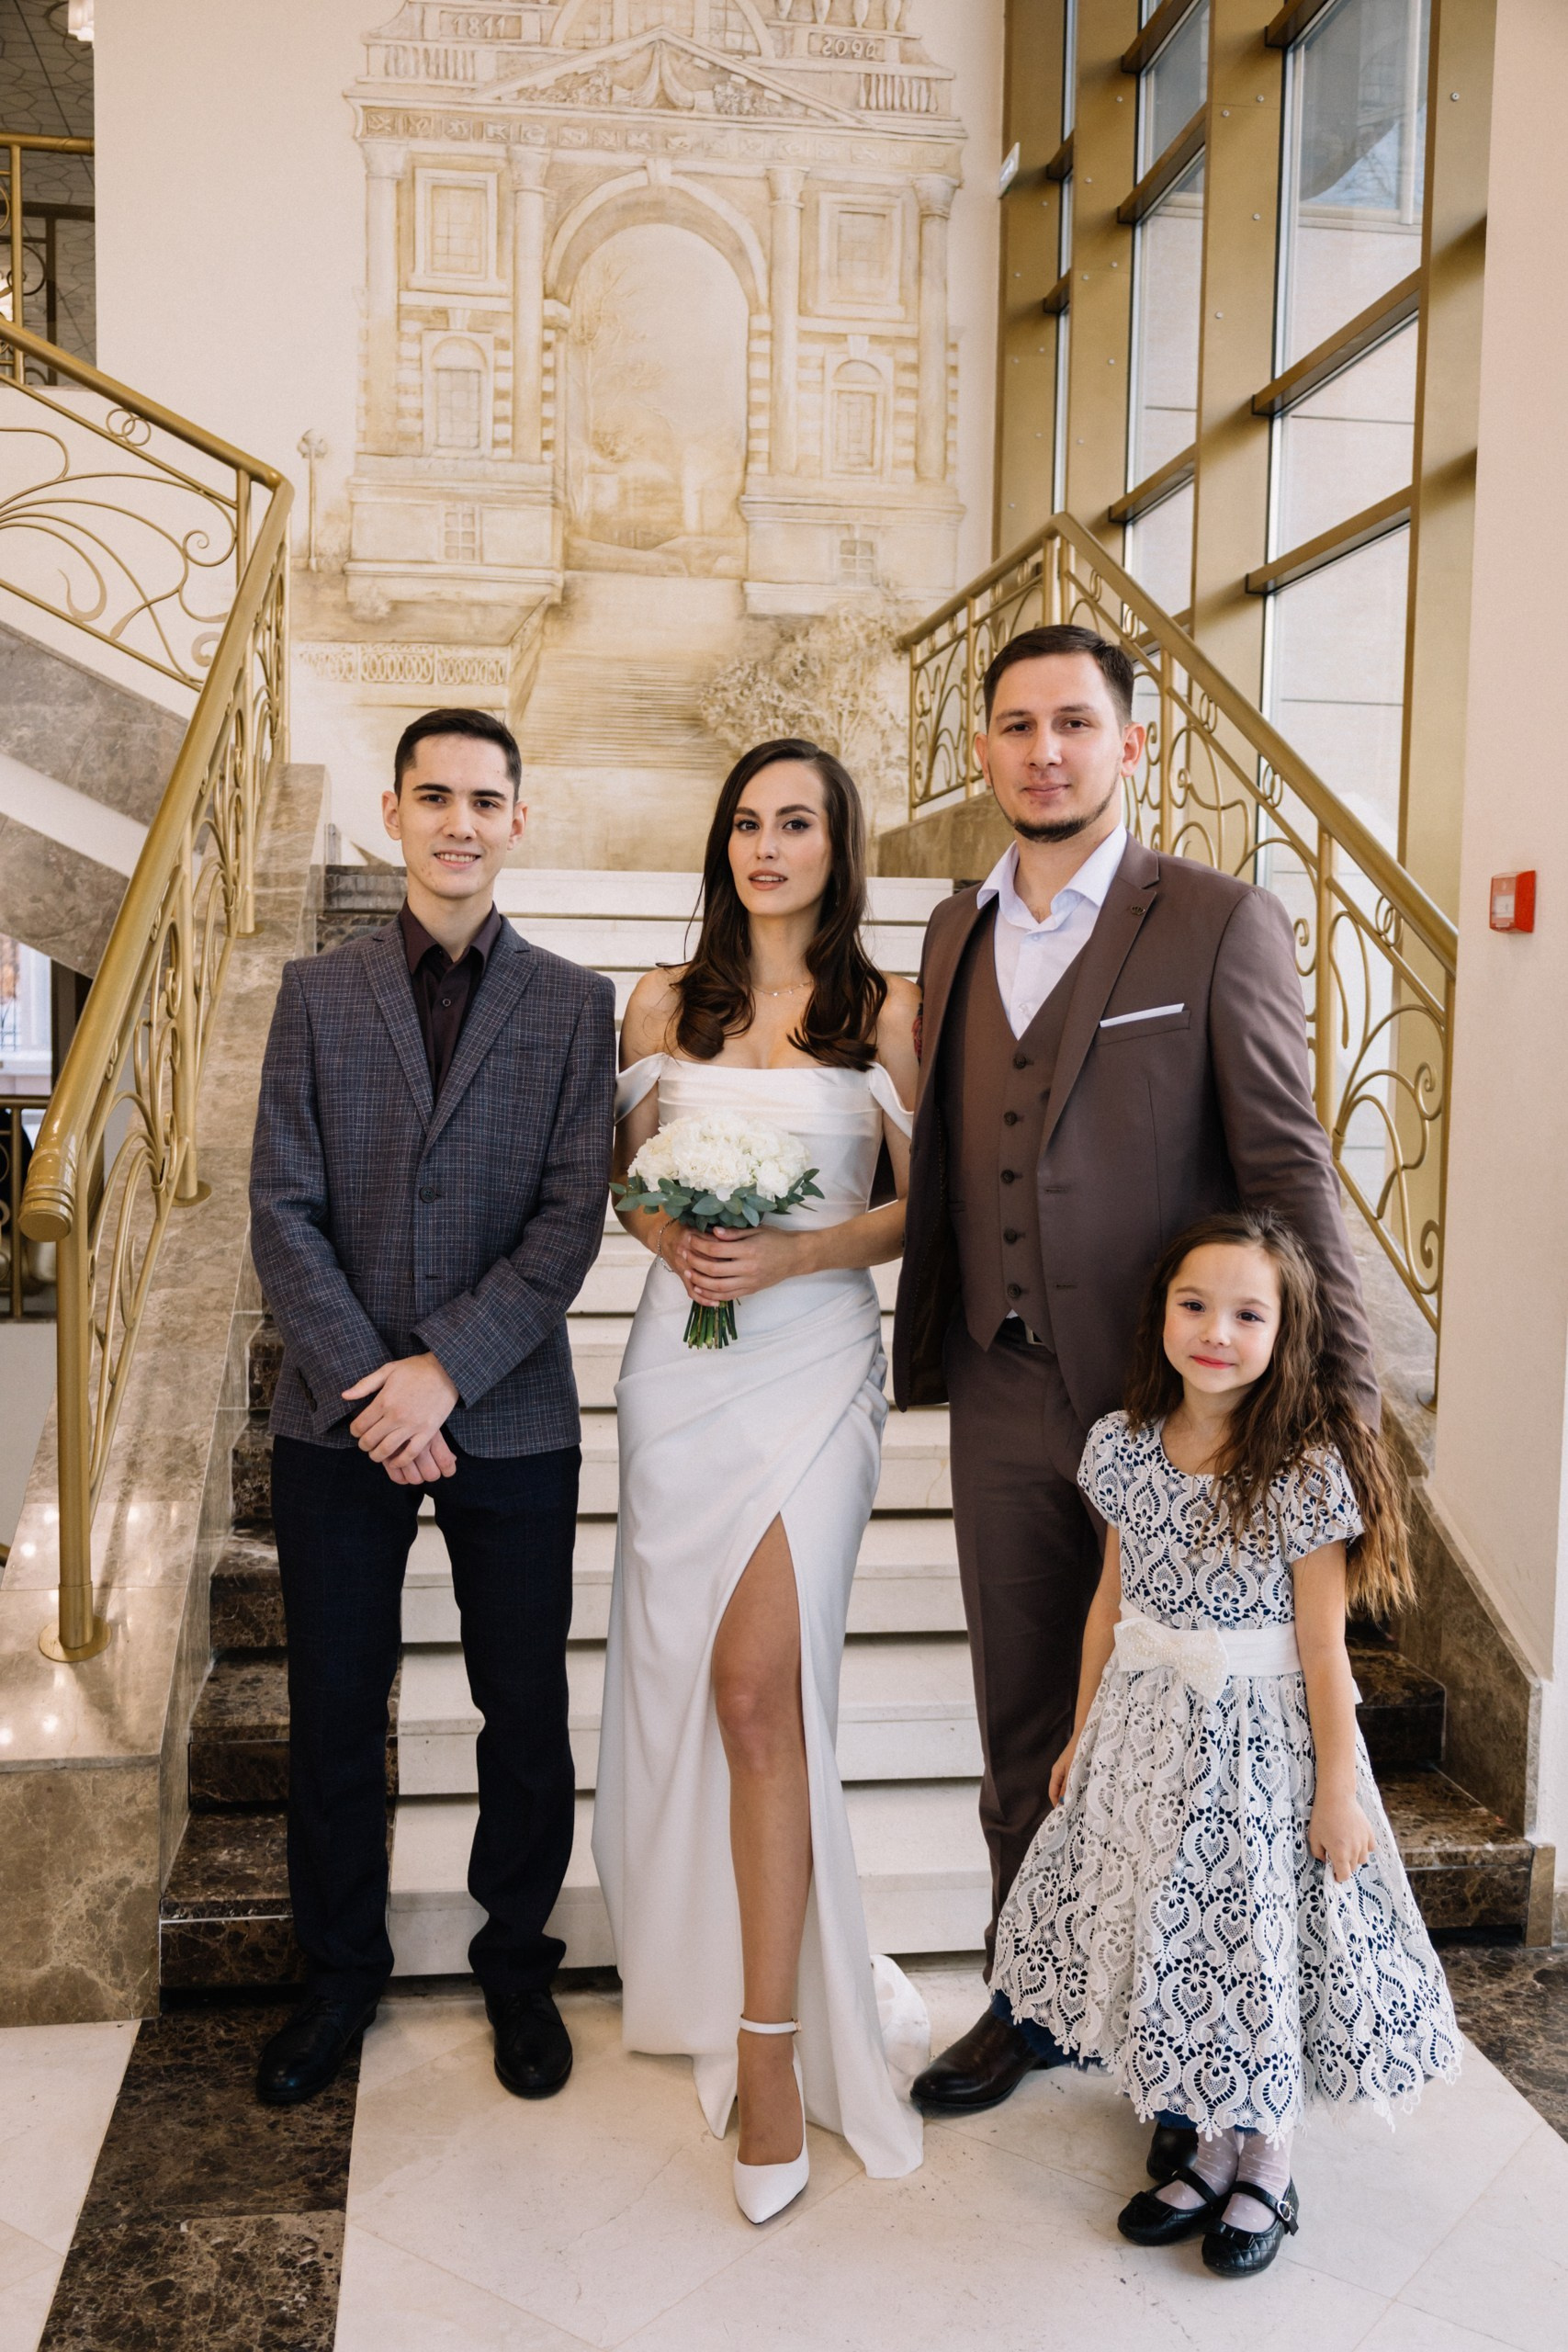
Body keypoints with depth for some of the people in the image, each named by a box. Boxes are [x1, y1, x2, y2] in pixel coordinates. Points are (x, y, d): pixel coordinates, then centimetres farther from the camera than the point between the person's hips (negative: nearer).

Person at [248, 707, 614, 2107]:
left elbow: (572, 1218, -6)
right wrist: (367, 1385, -12)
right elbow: (284, 1213, -2)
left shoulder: (574, 1005, 1)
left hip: (512, 1422, -1)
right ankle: (342, 1974, 33)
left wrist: (445, 1369, -15)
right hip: (337, 1418, 1)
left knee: (528, 1716, 10)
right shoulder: (318, 993, 4)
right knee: (333, 1717, 12)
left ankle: (517, 1965, 32)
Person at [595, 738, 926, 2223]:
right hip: (684, 1360, 4)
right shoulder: (664, 1005, 10)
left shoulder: (887, 1013, 2)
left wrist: (795, 1255, -13)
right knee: (679, 1676, 10)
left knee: (755, 1686, -11)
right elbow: (630, 1180, 16)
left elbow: (921, 1208, 3)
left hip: (815, 1361, -3)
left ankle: (772, 2047, 0)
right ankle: (708, 1964, 34)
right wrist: (674, 1238, -6)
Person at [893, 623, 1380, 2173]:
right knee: (1023, 1728, 17)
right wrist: (926, 1346, 10)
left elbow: (1288, 1172, -10)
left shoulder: (1219, 924, -8)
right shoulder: (956, 931, 9)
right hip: (1002, 1402, 5)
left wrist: (1342, 1399, -12)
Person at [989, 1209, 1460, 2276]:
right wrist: (1083, 1733, 13)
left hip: (1258, 1740, -5)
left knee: (1257, 1938, 9)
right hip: (1146, 1731, 5)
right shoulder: (1124, 1447, -3)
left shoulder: (1305, 1468, -17)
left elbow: (1322, 1645, -12)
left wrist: (1338, 1786, -8)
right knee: (1168, 1934, 14)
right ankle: (1212, 2148, 37)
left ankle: (1267, 2166, 34)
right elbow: (1113, 1598, 7)